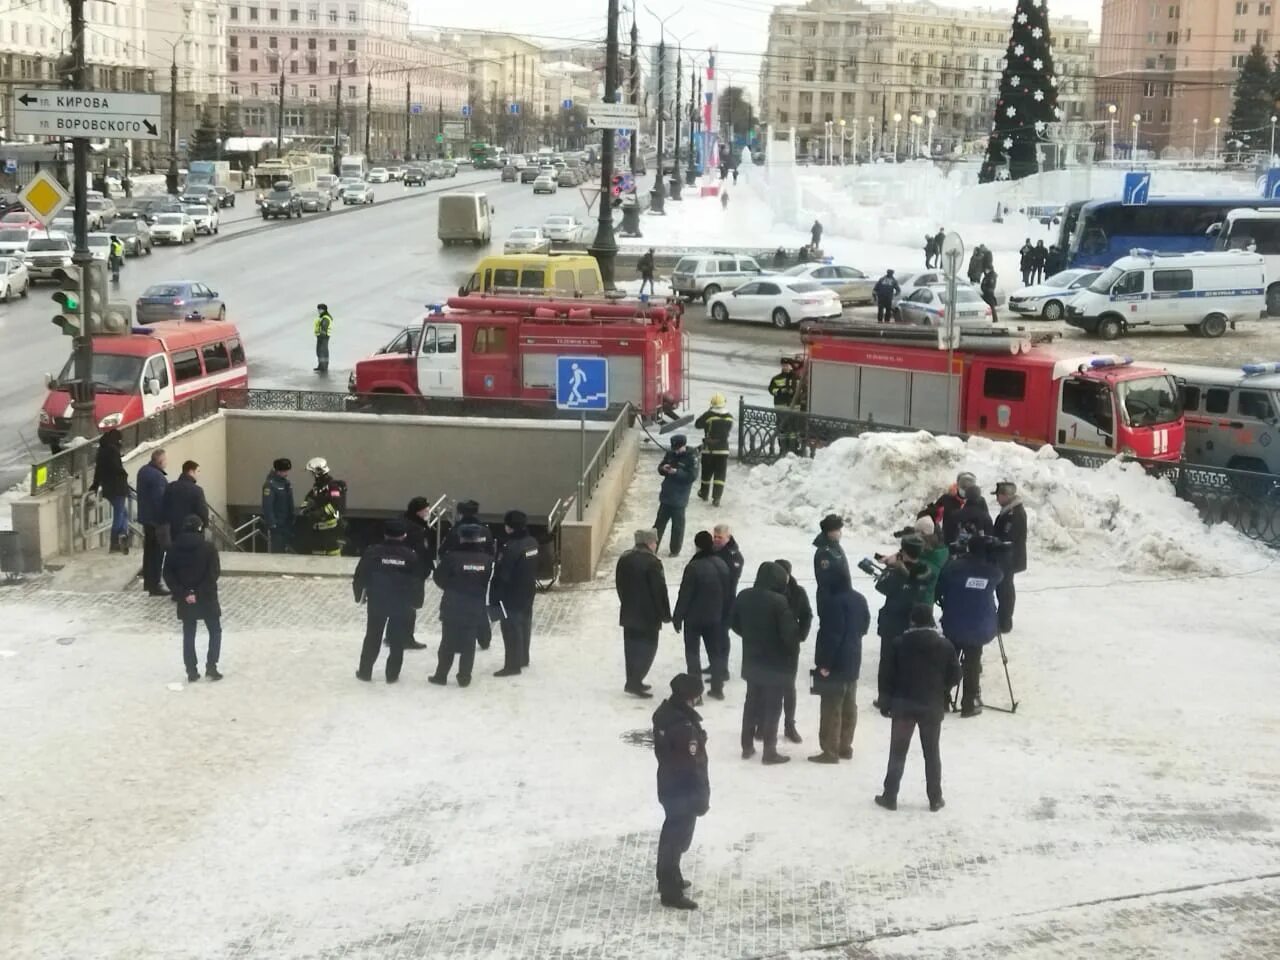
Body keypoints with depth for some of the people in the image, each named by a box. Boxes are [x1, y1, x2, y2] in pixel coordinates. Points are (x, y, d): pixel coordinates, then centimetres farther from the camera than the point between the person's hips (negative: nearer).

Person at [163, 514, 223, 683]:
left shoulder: (174, 549, -2)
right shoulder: (208, 548, -11)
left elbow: (168, 575, -5)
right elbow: (213, 574, -16)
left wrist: (183, 593, -8)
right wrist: (199, 593, -12)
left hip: (185, 599, 3)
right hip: (206, 598, -3)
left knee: (188, 634, 12)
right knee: (215, 631, 13)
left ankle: (192, 671, 10)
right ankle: (211, 666, 3)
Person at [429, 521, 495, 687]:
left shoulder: (452, 557, -15)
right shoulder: (487, 560, -6)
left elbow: (439, 578, -6)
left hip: (453, 607, -2)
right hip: (476, 609, 2)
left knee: (448, 644, 9)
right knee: (469, 645, 9)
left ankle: (441, 675, 15)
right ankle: (464, 678, 10)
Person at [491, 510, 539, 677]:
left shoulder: (511, 547, -26)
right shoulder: (532, 542, 1)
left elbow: (502, 575, -23)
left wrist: (495, 598, -17)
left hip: (512, 595, -9)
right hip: (528, 591, 9)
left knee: (511, 629, -2)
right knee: (524, 625, 20)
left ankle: (512, 665, 1)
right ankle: (523, 658, 33)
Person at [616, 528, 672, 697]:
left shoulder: (624, 559, 4)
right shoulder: (652, 562, -18)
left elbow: (619, 585, 13)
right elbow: (659, 590, -17)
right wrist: (665, 614, -8)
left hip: (628, 612, 7)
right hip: (648, 615, -7)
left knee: (632, 647, 14)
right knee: (647, 648, 0)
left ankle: (633, 681, 21)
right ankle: (634, 683, -5)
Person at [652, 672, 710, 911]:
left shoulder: (663, 712, -3)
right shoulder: (686, 726, -32)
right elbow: (693, 765, -26)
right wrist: (702, 797, -15)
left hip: (667, 785, 9)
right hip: (685, 791, -9)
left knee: (671, 832, 24)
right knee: (679, 838, 4)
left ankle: (667, 879, 40)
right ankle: (672, 892, 14)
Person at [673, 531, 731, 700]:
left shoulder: (694, 567, -21)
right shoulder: (722, 565, 0)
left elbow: (684, 595, -17)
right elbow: (729, 593, 8)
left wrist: (677, 617, -7)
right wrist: (725, 615, 18)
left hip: (694, 617, -5)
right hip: (715, 617, 6)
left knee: (692, 652, 4)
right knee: (715, 651, 16)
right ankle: (717, 688, 22)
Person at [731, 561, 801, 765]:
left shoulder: (744, 596, -3)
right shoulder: (779, 601, -23)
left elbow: (734, 622, 8)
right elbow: (790, 632, -22)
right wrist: (794, 649, -2)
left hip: (752, 660, 6)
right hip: (776, 663, -6)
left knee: (752, 701, 19)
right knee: (773, 706, 5)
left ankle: (747, 746, 26)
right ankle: (769, 751, 9)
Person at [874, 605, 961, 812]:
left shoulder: (901, 644, -5)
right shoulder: (944, 646, -3)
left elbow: (889, 675, -5)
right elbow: (954, 676, -1)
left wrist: (885, 702, 3)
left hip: (903, 704, -1)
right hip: (932, 706, 1)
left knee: (897, 752, 7)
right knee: (932, 753, 11)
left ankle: (890, 796, 6)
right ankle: (935, 799, 13)